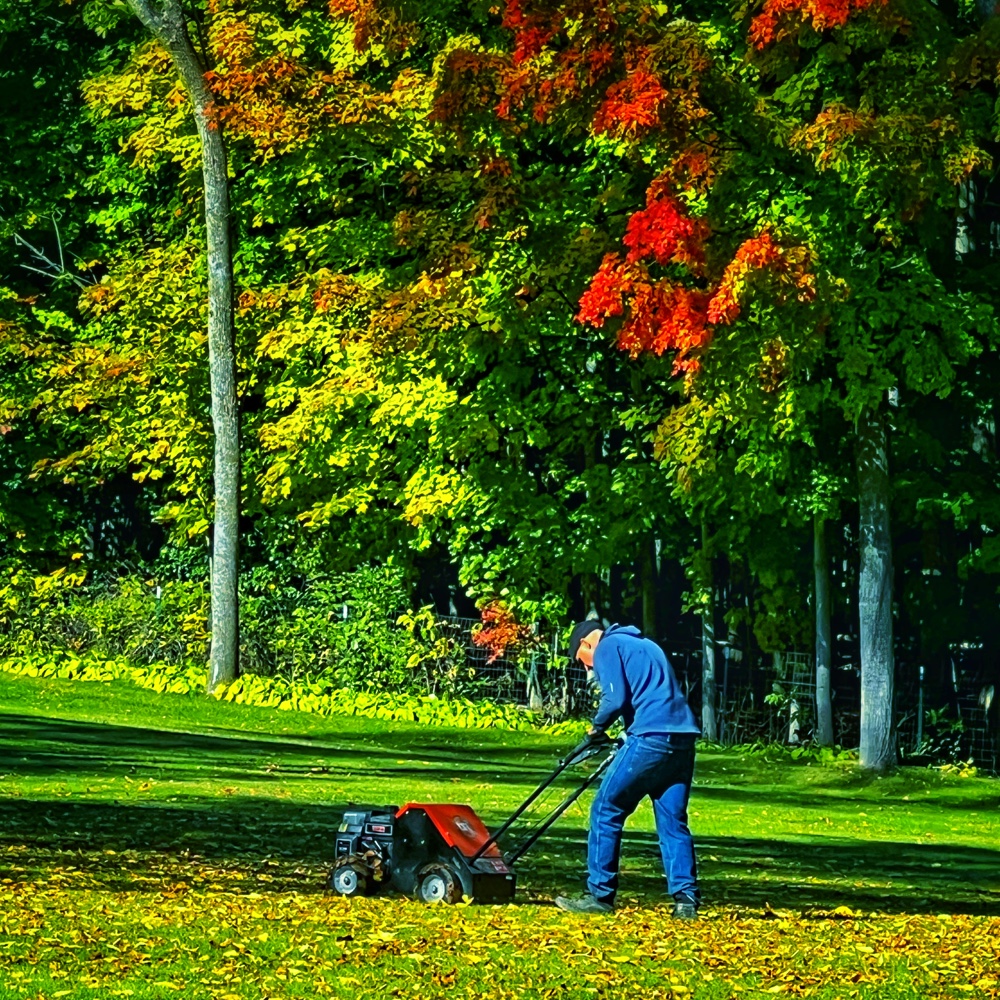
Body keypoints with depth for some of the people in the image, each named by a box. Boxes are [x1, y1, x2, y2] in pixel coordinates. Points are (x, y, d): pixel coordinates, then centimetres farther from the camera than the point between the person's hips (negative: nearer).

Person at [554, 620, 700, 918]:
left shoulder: (607, 648, 3)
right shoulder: (646, 645, 29)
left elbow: (615, 699, -10)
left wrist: (597, 727, 8)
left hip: (650, 737, -8)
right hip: (682, 740, 8)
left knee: (606, 811, 2)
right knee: (673, 822, 10)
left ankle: (600, 895, 3)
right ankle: (685, 898, 1)